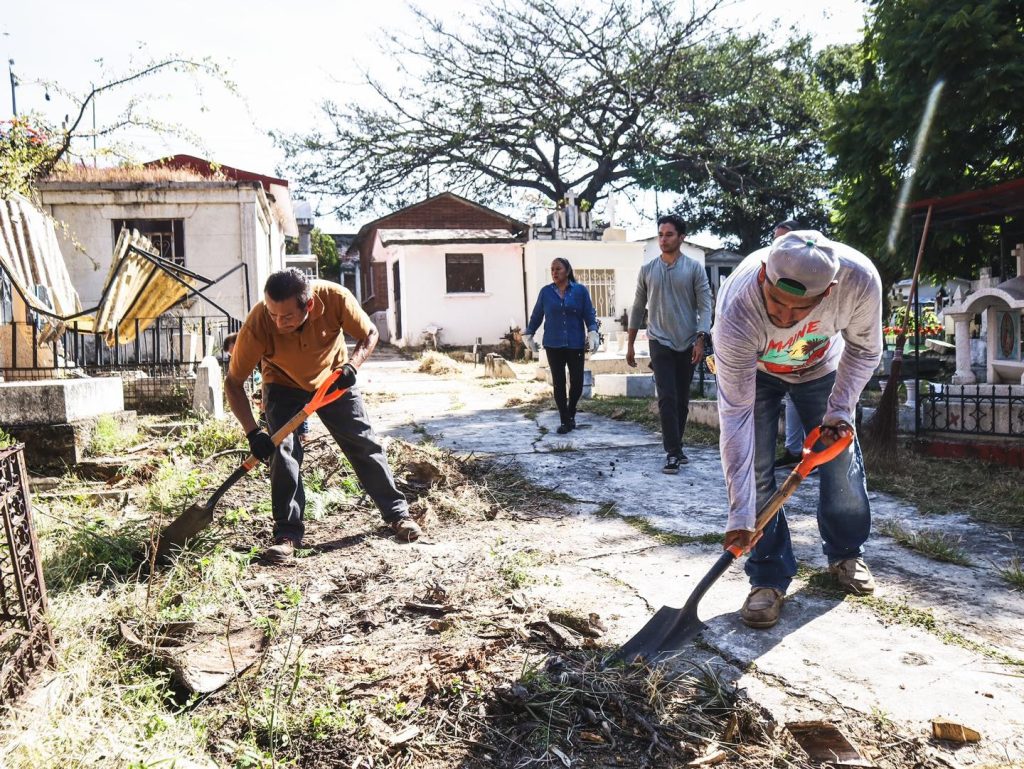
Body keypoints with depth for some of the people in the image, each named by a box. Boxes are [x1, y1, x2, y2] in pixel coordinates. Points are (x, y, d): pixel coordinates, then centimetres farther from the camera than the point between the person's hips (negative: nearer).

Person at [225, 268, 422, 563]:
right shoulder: (257, 324, -35)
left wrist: (352, 365, -33)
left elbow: (369, 334, -15)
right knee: (283, 450, -17)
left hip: (333, 380, 1)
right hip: (284, 386, -1)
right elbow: (233, 382, -24)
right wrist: (253, 432, -33)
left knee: (363, 444, 1)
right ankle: (287, 533, -4)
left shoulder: (334, 297, -34)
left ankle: (397, 513, 15)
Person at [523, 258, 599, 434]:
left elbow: (590, 315, 1)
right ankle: (565, 421, 13)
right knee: (559, 383, 3)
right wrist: (528, 335, 13)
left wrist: (593, 333, -12)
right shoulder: (546, 292, 4)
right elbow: (536, 316, 12)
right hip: (553, 345, 1)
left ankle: (571, 413, 27)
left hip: (575, 344, -1)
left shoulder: (580, 290, 1)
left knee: (577, 382, 1)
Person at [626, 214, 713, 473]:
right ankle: (673, 452, -8)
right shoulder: (647, 270, 6)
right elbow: (638, 308, 11)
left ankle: (676, 446, 22)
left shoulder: (694, 268, 1)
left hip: (688, 344, 0)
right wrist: (630, 344, 10)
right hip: (660, 342, 0)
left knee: (682, 399, 8)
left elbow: (705, 306, -3)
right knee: (667, 398, -9)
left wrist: (700, 340, -15)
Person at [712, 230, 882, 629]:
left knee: (842, 458, 5)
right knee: (756, 471, -14)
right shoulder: (737, 312, -44)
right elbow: (736, 415, -40)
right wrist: (741, 514, -40)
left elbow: (864, 349, -12)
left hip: (822, 366, 3)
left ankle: (846, 555, 30)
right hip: (753, 370, -2)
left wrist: (840, 409, -23)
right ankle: (768, 577, 2)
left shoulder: (859, 278, -37)